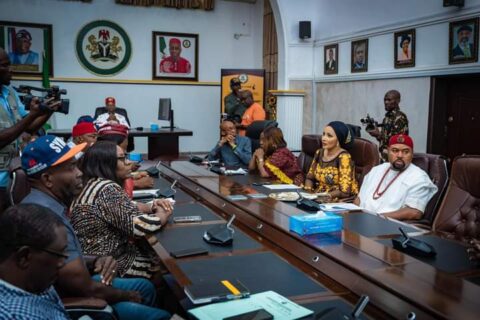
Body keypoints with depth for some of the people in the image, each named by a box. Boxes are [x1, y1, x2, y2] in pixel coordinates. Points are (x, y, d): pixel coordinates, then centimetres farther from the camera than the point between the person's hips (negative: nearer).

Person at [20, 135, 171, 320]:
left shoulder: (50, 202, 0)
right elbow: (89, 291, -27)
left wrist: (94, 262, -6)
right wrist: (127, 296, -8)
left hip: (73, 289, 10)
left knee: (145, 287, 21)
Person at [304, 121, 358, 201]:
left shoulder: (343, 157, -15)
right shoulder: (319, 152, 5)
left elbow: (344, 192, -20)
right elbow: (310, 177, 13)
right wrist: (307, 192, -6)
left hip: (341, 201, -6)